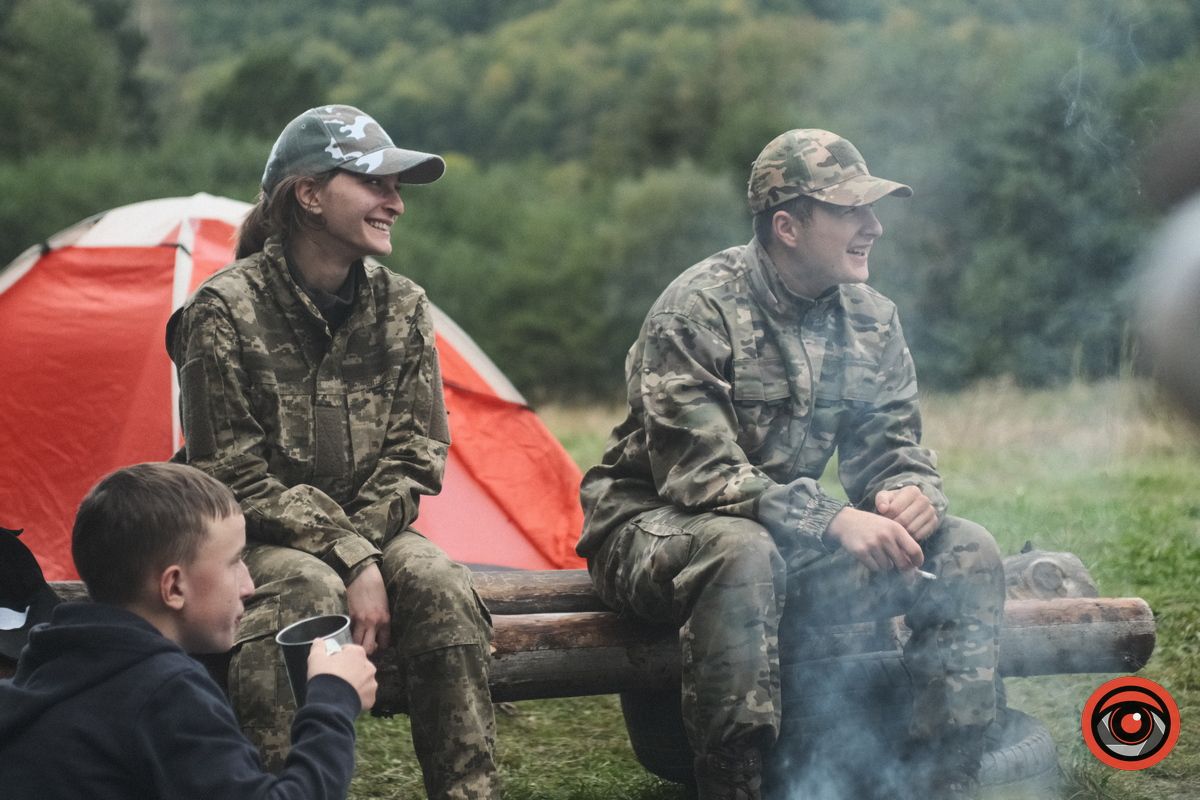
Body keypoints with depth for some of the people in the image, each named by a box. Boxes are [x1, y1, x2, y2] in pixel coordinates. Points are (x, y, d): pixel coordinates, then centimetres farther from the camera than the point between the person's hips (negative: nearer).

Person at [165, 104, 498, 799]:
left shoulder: (401, 308, 2)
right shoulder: (225, 311, -13)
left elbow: (415, 457, 3)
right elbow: (234, 477, -14)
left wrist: (357, 542, -15)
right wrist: (351, 559, -22)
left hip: (368, 530, 4)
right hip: (257, 540, -4)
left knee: (442, 588, -26)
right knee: (308, 592, -36)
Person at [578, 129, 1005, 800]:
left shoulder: (871, 321, 2)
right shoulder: (700, 309, -19)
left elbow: (892, 450, 5)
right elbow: (699, 473, -25)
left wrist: (910, 493, -21)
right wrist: (833, 521, -35)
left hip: (793, 542, 7)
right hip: (656, 531, -6)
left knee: (968, 553, -11)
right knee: (744, 551, -41)